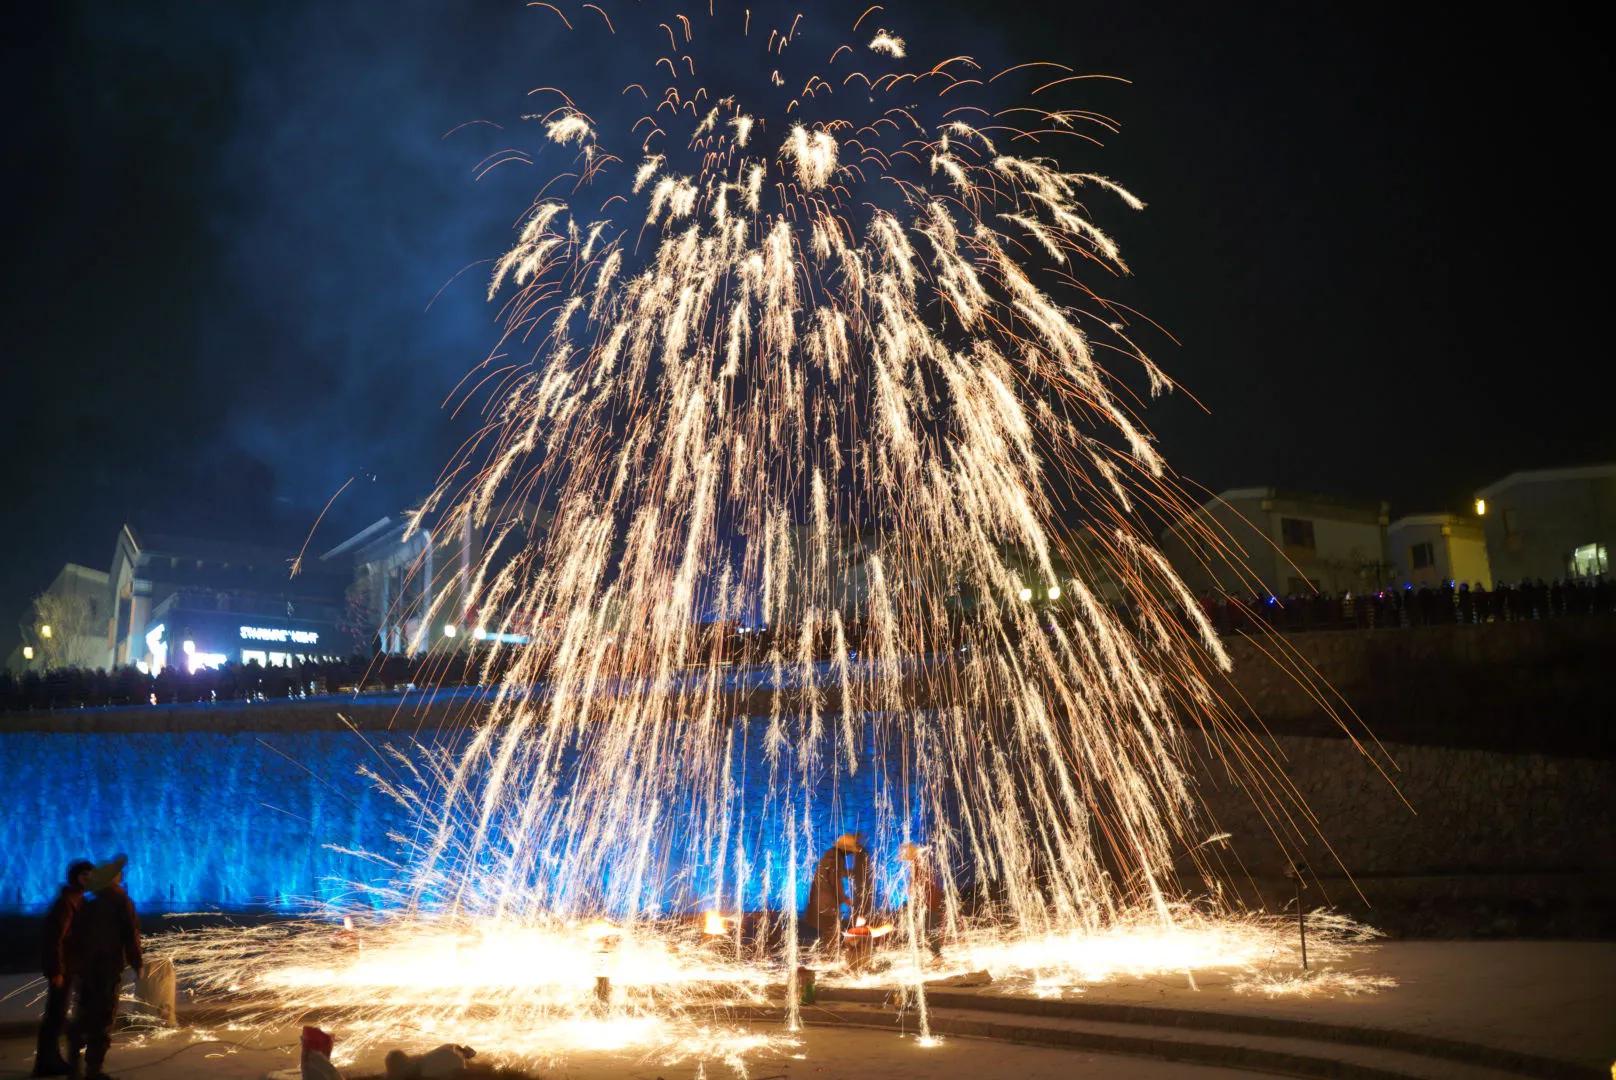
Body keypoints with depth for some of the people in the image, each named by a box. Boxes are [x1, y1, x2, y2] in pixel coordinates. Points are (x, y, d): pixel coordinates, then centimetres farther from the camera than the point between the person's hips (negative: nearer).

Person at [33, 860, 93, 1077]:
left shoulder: (77, 900, 11)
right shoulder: (67, 902, -18)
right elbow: (55, 937, -22)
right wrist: (57, 970, -22)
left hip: (68, 966, 9)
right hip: (62, 967, -9)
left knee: (57, 1015, 15)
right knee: (55, 1015, -4)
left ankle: (51, 1059, 23)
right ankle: (46, 1062, 2)